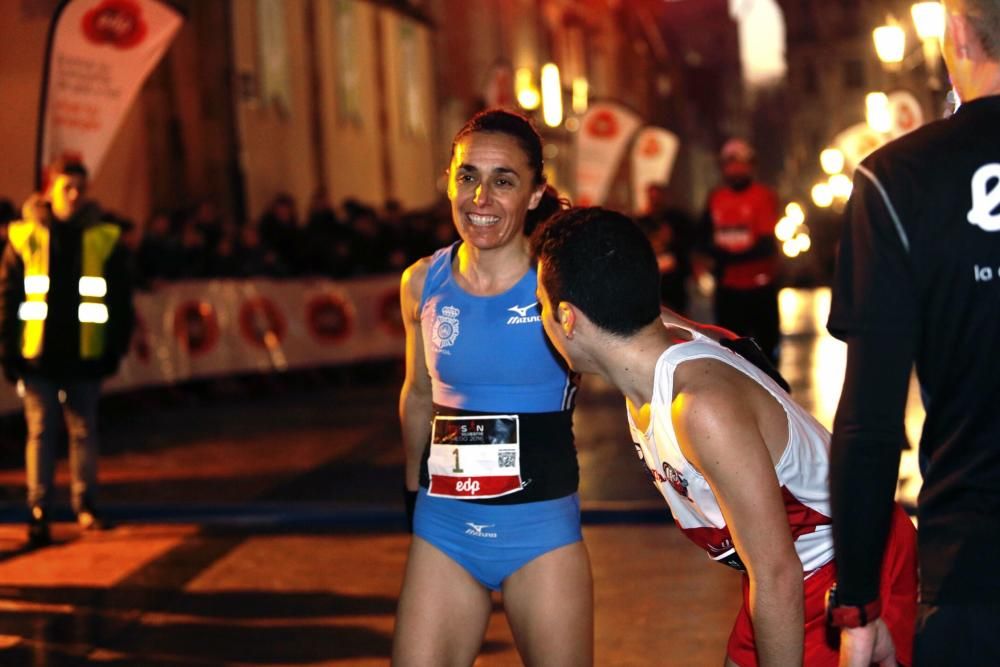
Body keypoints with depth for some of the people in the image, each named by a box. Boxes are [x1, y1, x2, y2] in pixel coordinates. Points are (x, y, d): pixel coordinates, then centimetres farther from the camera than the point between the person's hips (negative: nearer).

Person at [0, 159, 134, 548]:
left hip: (84, 356, 1)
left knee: (84, 431, 9)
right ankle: (38, 512, 4)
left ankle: (86, 506, 21)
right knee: (41, 431, 1)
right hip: (38, 355, -1)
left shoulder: (105, 239, 1)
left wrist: (116, 348, 0)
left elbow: (120, 300, 5)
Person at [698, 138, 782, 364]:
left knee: (767, 341, 6)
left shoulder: (764, 195, -7)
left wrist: (731, 257, -22)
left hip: (759, 284, -4)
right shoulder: (716, 197, 6)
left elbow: (767, 243, -14)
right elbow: (703, 238, 10)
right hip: (728, 286, 4)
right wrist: (718, 254, -11)